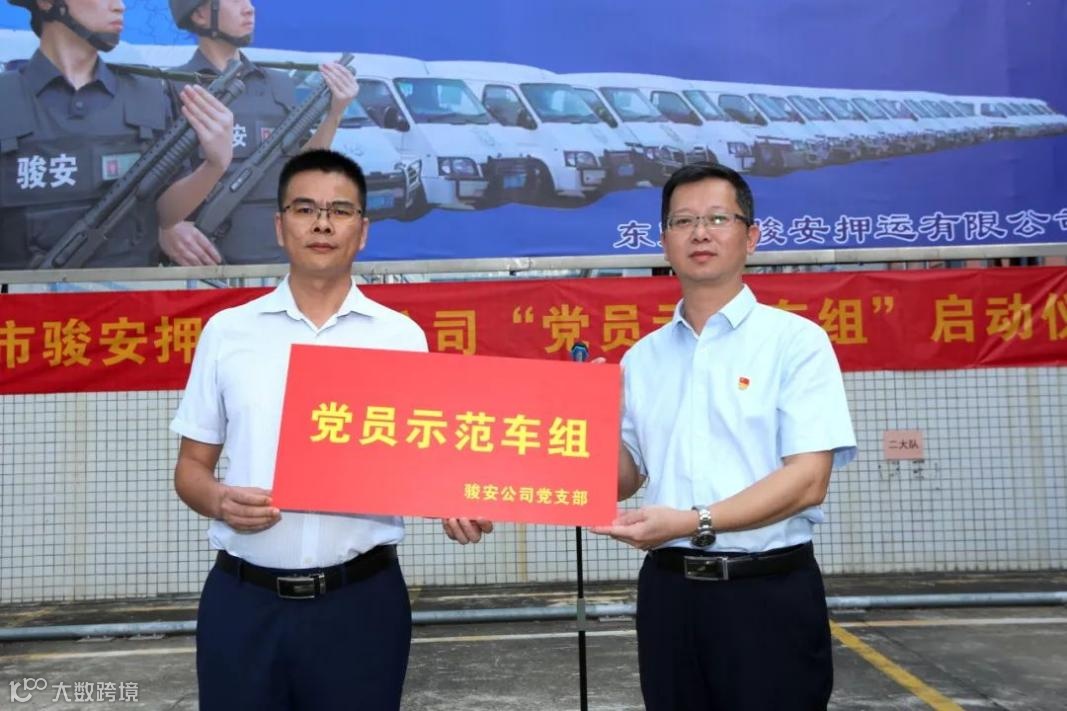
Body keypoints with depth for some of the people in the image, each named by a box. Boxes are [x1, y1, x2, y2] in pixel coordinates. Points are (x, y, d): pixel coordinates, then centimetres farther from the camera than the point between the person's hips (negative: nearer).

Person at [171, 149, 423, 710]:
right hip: (244, 598, 1)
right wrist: (219, 501, -13)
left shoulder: (401, 337, 2)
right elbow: (190, 467, 8)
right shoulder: (227, 332, 4)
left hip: (361, 597, 0)